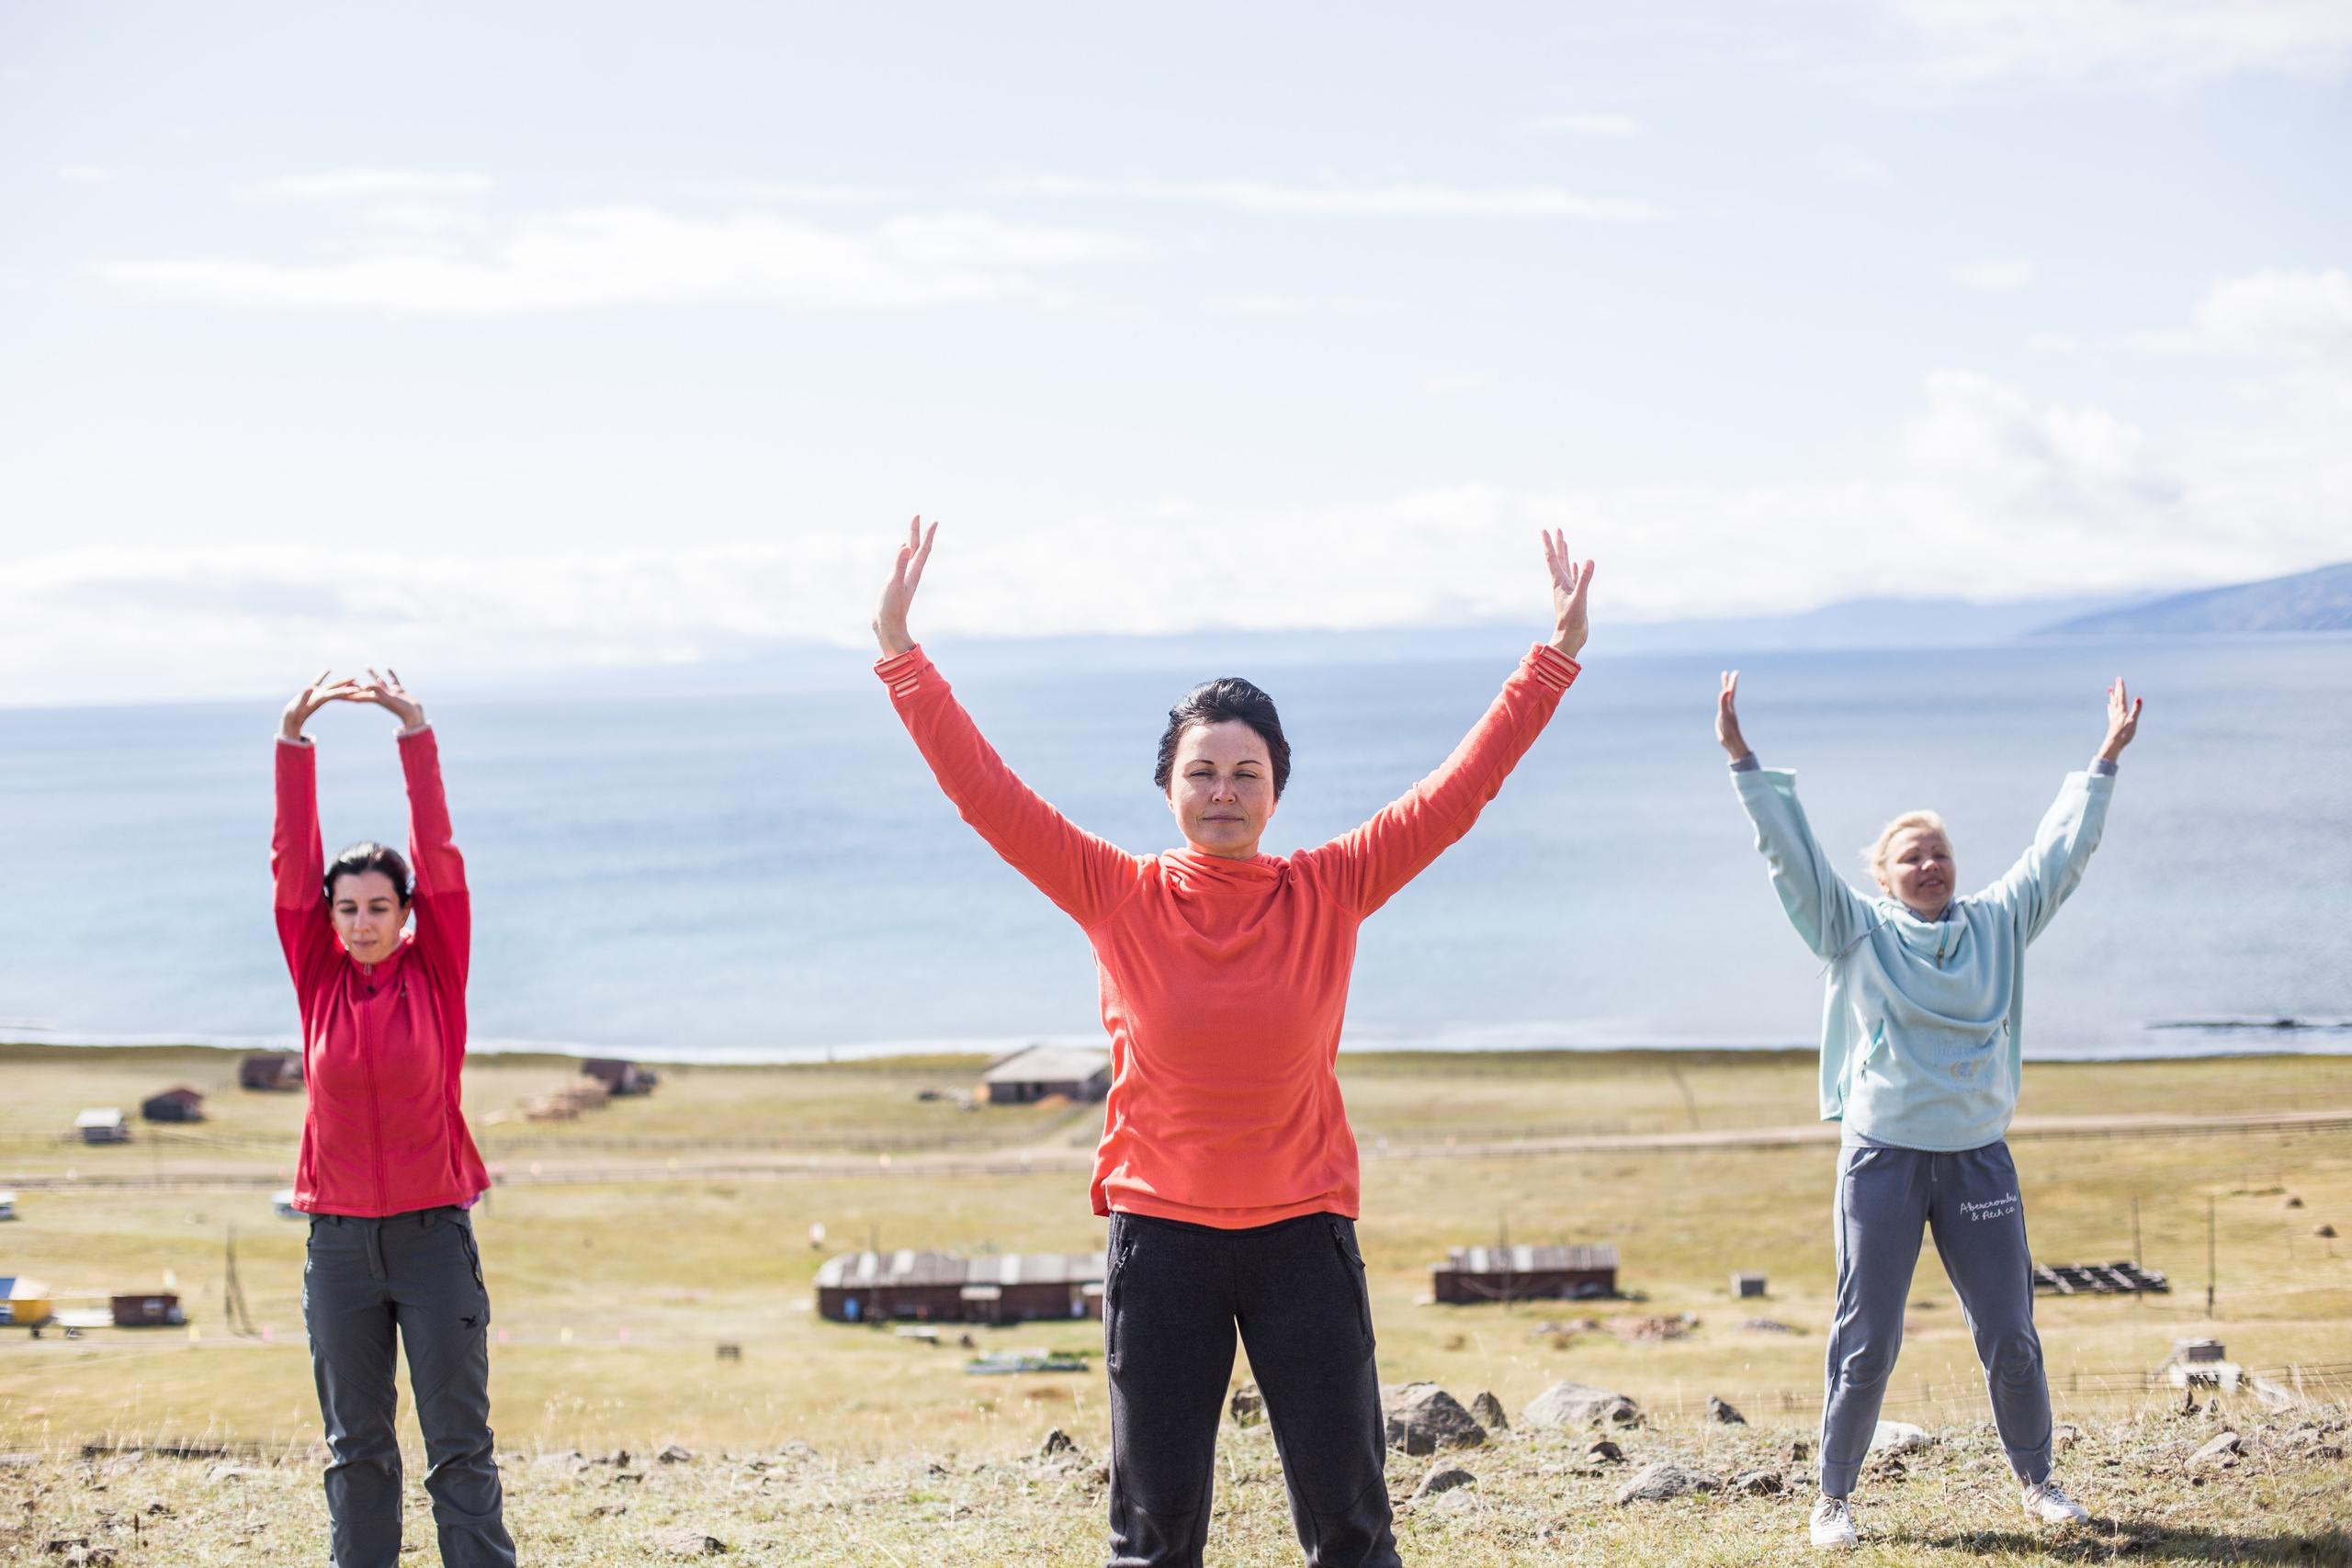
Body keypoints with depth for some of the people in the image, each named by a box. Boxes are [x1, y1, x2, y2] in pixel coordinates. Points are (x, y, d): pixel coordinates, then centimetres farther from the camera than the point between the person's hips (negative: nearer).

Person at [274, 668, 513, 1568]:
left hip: (432, 1230, -2)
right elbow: (293, 863, -3)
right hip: (338, 1237, 2)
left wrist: (416, 734, -16)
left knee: (460, 1441, 0)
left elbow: (440, 859, -8)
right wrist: (292, 741, -11)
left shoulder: (435, 975, 0)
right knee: (356, 1444, 8)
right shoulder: (319, 980, 3)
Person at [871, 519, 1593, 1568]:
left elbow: (1460, 790, -3)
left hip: (1304, 1226, 0)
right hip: (1159, 1230, 0)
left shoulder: (1329, 893, -2)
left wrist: (1553, 659, -7)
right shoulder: (1118, 898, -4)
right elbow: (987, 793, -7)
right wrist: (901, 656, -13)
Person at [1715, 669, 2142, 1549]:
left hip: (1978, 1156, 3)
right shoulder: (1857, 932, 0)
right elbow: (1791, 852, -7)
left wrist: (2105, 763, 9)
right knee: (1867, 1340, 0)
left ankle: (2036, 1476, 25)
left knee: (2010, 1335, 7)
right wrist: (1742, 762, -14)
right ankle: (1836, 1494, 12)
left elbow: (2061, 851, 10)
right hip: (1881, 1155, -3)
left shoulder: (1998, 925, 7)